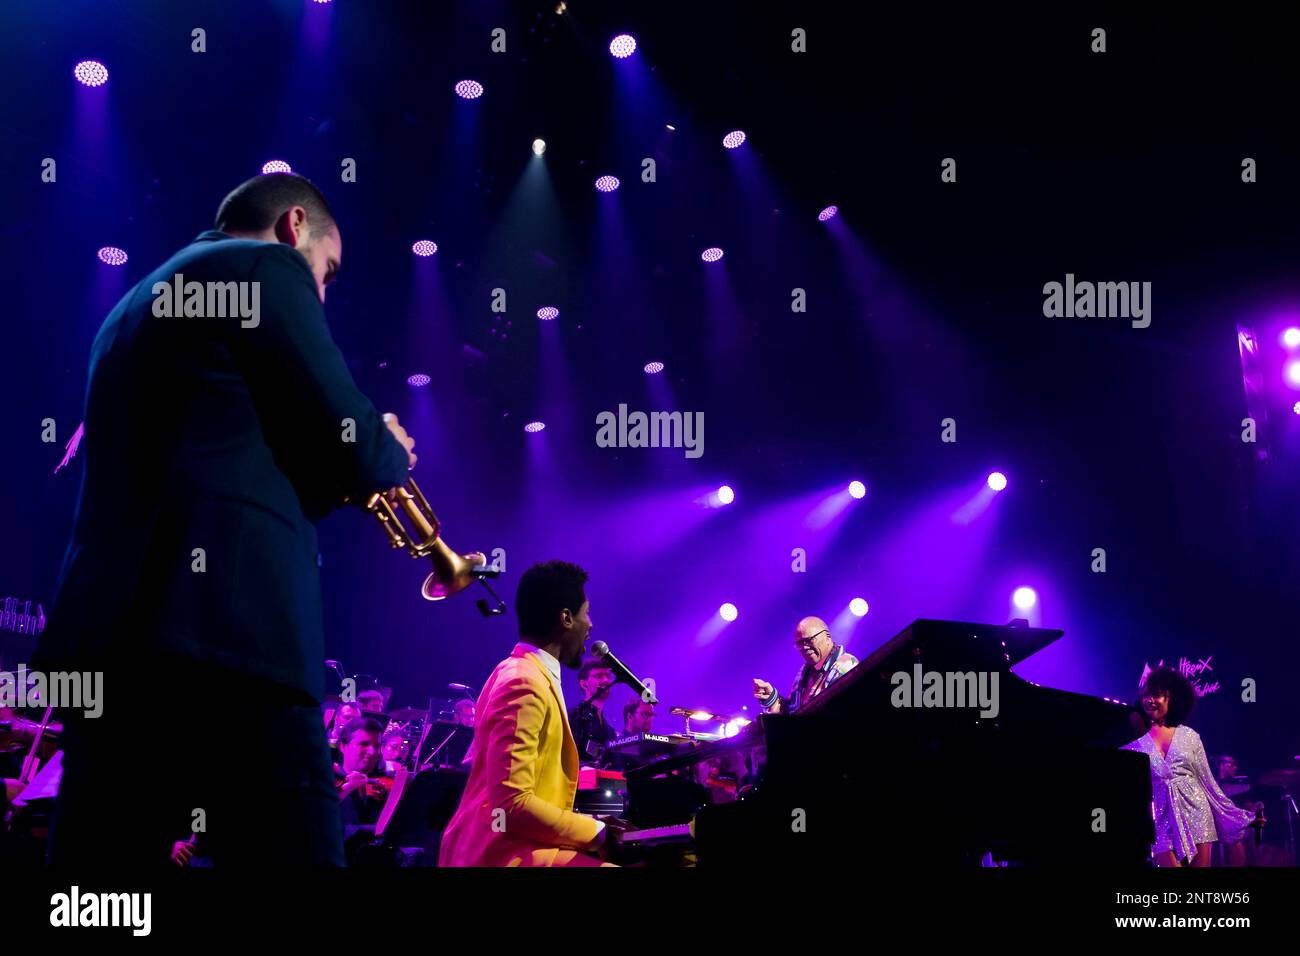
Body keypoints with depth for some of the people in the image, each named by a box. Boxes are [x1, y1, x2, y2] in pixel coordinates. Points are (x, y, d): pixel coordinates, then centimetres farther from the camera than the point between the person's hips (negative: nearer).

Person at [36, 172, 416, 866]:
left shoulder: (135, 305, 29)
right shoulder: (266, 268, 5)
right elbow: (350, 444, 0)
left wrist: (329, 482, 28)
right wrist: (391, 453, 21)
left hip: (106, 626, 9)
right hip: (217, 622, -8)